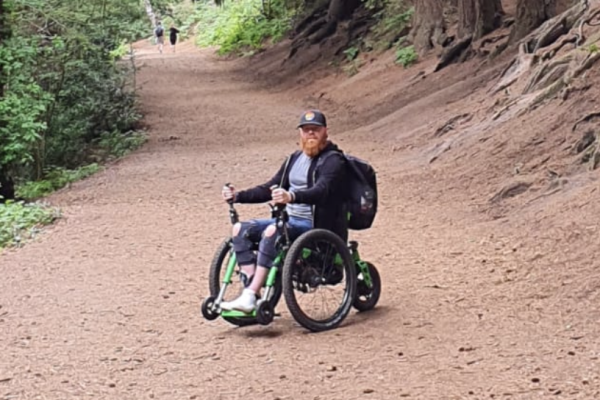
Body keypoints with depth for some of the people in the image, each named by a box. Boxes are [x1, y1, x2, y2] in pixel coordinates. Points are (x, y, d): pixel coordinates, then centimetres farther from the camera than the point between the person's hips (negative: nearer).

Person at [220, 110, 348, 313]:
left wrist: (292, 196, -46)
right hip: (291, 220, 8)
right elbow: (270, 189, 19)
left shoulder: (333, 160, -9)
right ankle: (250, 291, -21)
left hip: (318, 227, -8)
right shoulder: (295, 159, 17)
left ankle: (250, 297, -35)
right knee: (240, 229, -10)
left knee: (272, 232, -34)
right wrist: (238, 196, 3)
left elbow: (321, 191, -27)